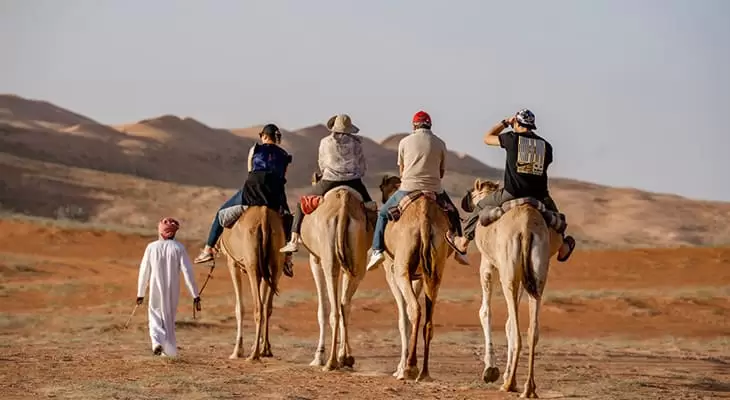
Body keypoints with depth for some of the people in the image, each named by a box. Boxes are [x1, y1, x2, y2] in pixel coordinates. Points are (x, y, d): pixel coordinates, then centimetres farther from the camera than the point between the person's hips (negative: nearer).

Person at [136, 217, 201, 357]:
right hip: (173, 292, 1)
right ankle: (169, 350, 20)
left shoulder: (152, 247, -5)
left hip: (156, 290, -1)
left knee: (155, 317, 8)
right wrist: (195, 295, -6)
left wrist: (140, 294, 14)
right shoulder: (178, 248, -6)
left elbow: (144, 272, 2)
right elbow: (187, 272, -9)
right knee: (169, 318, 17)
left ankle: (157, 341, -19)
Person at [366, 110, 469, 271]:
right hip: (434, 190, 1)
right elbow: (442, 172, 12)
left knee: (383, 213, 19)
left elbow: (401, 170, 12)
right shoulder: (440, 144, 5)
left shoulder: (405, 142, 3)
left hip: (408, 189, -1)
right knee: (453, 214, 26)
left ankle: (377, 250, 5)